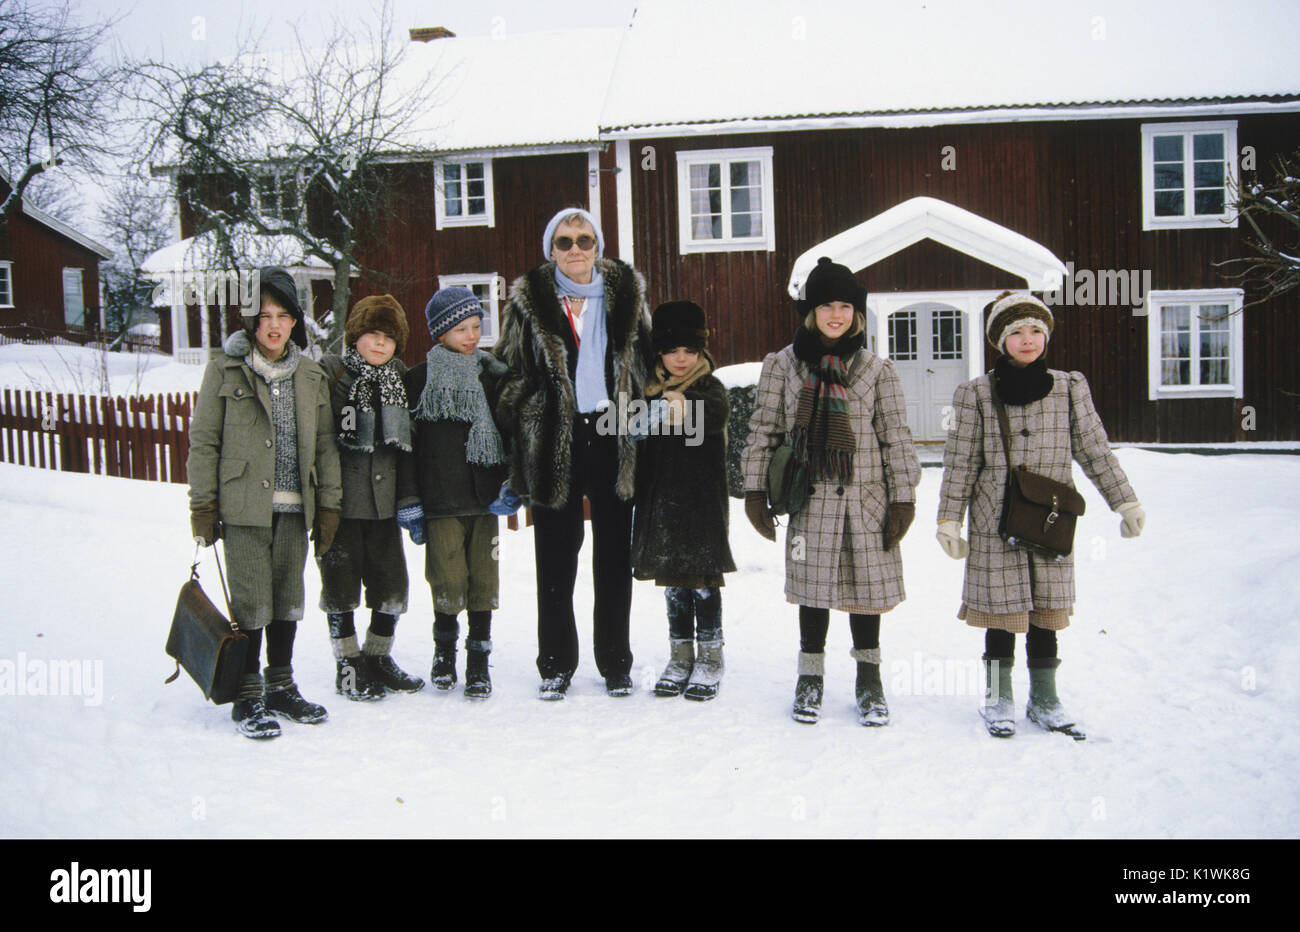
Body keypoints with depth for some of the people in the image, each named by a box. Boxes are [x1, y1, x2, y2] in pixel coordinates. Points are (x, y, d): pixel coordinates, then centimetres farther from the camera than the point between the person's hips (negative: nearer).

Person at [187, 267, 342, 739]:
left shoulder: (310, 375, 10)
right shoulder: (226, 369, 0)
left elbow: (325, 444, 12)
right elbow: (204, 441, 0)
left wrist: (328, 505, 8)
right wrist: (203, 507, -4)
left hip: (294, 506, 4)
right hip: (244, 505, -4)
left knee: (288, 598, 11)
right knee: (252, 601, -3)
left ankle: (281, 686, 25)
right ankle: (247, 696, 9)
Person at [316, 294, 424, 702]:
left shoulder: (400, 380, 12)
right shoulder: (330, 373, -3)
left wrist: (411, 499, 9)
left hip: (384, 500, 5)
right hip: (341, 499, -5)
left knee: (393, 583, 8)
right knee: (342, 582, 4)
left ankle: (378, 658, 25)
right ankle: (347, 666, 17)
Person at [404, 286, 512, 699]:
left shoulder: (492, 375, 10)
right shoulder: (420, 378, 4)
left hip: (484, 495, 2)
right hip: (440, 499, -2)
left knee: (484, 579, 1)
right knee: (448, 580, -3)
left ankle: (479, 660, 13)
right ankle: (444, 647, 22)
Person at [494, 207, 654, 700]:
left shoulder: (626, 292, 7)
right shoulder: (529, 300, 2)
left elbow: (646, 361, 13)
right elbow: (510, 372, 4)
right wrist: (513, 437, -3)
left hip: (614, 436, 2)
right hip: (553, 440, -1)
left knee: (614, 555, 8)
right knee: (556, 557, 5)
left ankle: (616, 663, 20)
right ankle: (556, 664, 17)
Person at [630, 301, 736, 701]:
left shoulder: (710, 389, -4)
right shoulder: (652, 392, 10)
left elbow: (717, 414, -27)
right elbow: (641, 446, 17)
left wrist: (686, 406, -40)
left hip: (702, 499, -5)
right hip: (661, 500, 5)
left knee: (704, 580, 0)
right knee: (672, 581, 10)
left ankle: (710, 657, 12)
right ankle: (680, 657, 21)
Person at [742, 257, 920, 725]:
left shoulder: (876, 369, 4)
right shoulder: (782, 365, 4)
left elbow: (896, 436, 4)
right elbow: (763, 431, 6)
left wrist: (903, 497, 0)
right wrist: (755, 491, 2)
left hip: (865, 498, 0)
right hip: (810, 499, 0)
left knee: (867, 582, 5)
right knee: (813, 586, 6)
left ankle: (869, 677, 20)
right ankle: (810, 676, 21)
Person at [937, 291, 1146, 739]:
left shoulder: (1070, 388, 5)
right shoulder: (976, 394, -3)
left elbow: (1095, 450, 8)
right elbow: (960, 463, -1)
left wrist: (1126, 503, 6)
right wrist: (948, 521, -2)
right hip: (996, 523, -2)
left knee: (1046, 610, 9)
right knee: (1002, 610, 4)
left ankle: (1045, 699, 23)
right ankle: (999, 699, 19)